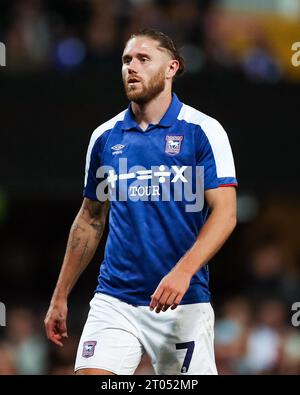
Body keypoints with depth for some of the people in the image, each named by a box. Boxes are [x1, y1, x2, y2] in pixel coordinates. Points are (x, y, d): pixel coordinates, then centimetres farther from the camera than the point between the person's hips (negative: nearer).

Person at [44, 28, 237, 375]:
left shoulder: (203, 131, -3)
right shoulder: (104, 137, 9)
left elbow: (225, 213, -10)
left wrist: (183, 271, -25)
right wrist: (60, 297, 16)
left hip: (182, 305, -3)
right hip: (114, 301, 3)